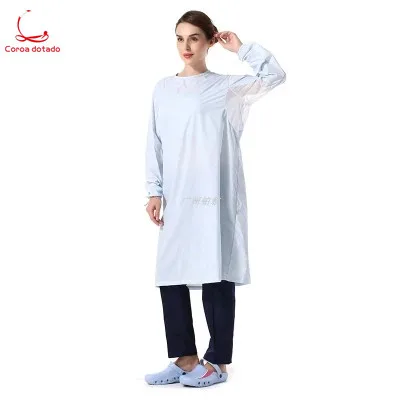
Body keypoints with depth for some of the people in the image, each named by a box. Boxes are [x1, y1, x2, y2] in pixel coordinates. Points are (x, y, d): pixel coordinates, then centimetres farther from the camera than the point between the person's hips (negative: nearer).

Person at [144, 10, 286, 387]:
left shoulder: (227, 87, 3)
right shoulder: (163, 89, 14)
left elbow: (274, 75, -11)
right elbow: (155, 144, 12)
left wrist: (240, 48, -3)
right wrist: (154, 192, 5)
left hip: (214, 197, -4)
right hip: (176, 199, 4)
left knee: (216, 276, 0)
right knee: (171, 275, 4)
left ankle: (217, 361, 12)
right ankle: (185, 358, 17)